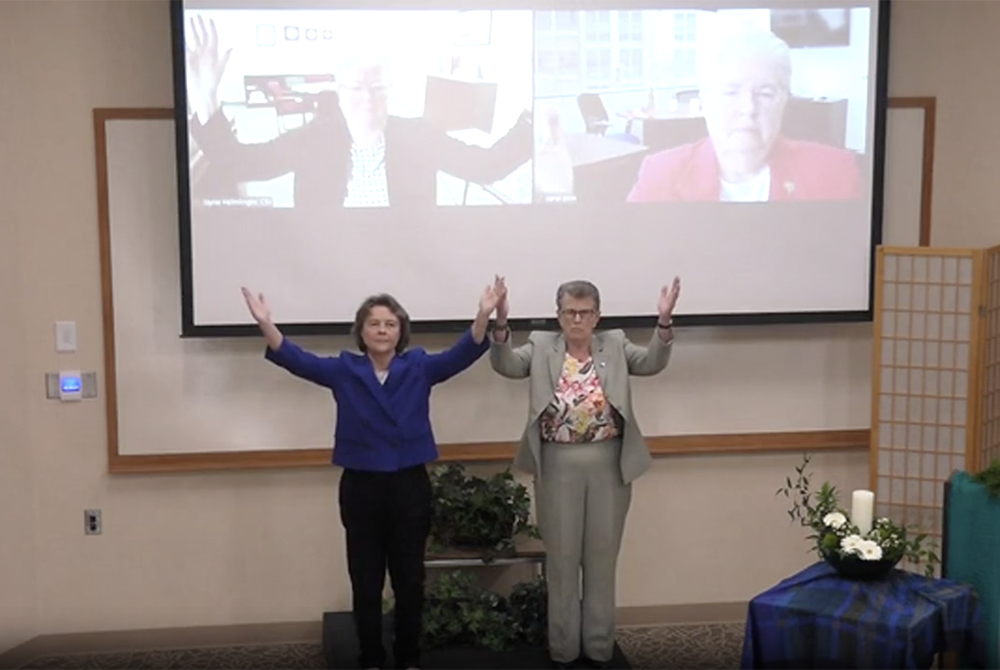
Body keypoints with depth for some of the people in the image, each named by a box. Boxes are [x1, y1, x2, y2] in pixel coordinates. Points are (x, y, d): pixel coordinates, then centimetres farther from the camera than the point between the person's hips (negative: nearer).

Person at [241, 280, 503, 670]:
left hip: (410, 486, 0)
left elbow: (462, 354, -15)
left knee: (409, 580, 10)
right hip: (360, 487, 0)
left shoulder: (420, 368, -1)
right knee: (366, 582, 8)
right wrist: (266, 325, -31)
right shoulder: (344, 370, 0)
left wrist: (483, 316, -33)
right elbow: (298, 361, -13)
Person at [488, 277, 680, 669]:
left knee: (602, 556, 11)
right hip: (558, 465, -1)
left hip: (608, 464, 1)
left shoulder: (615, 346, 5)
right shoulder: (541, 347, 2)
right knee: (562, 558, 9)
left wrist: (664, 321, -26)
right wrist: (501, 323, -30)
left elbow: (652, 362, -9)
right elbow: (506, 364, -12)